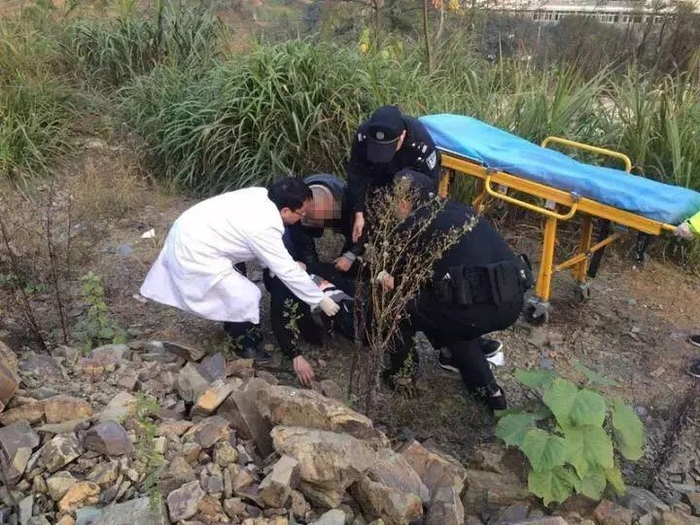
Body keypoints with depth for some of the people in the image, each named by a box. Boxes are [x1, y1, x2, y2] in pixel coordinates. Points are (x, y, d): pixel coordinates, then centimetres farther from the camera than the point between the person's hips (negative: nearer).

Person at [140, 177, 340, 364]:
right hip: (194, 253, -10)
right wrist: (321, 300, -11)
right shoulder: (265, 227, -27)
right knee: (246, 297, -7)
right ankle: (246, 346, 16)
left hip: (189, 232, 10)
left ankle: (235, 328, 42)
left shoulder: (261, 196, -1)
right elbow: (287, 271, -21)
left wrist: (290, 265, 8)